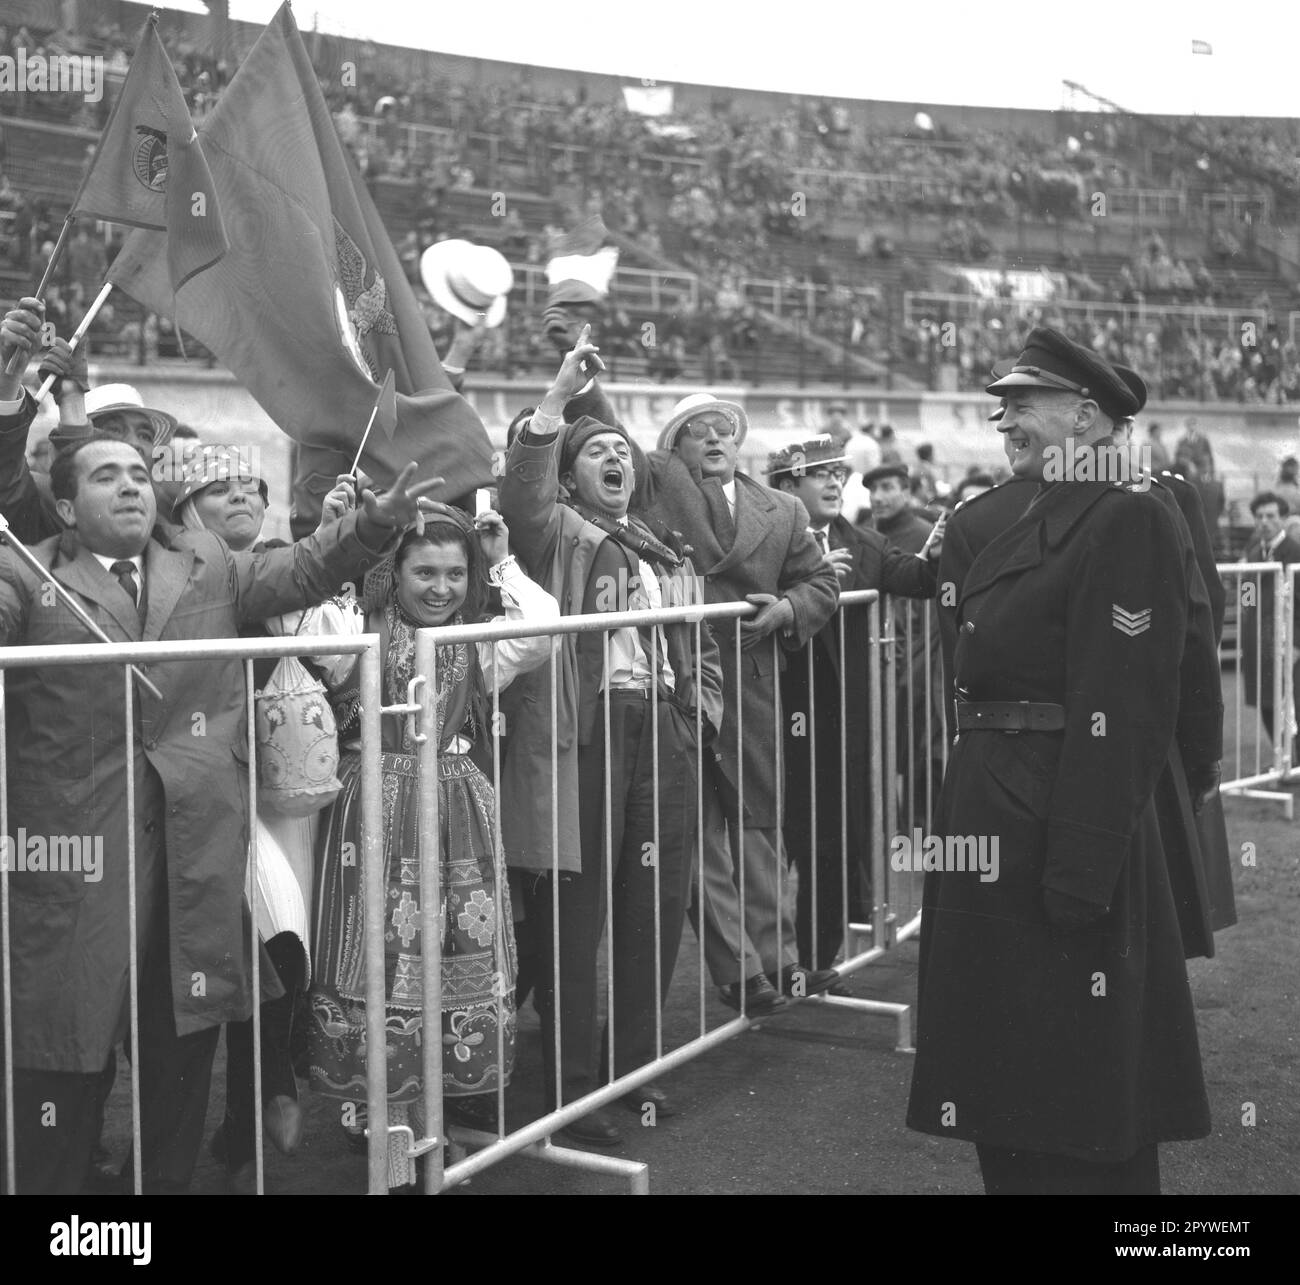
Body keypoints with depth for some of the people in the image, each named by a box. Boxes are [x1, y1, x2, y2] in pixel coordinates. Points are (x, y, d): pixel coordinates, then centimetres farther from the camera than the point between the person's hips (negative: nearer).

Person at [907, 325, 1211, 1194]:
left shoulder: (1130, 522, -13)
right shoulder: (1012, 523, 14)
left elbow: (1126, 713, -20)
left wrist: (1081, 874, -22)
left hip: (1068, 836, -9)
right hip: (992, 822, 9)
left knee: (1081, 1127, 3)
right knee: (1006, 1077, 19)